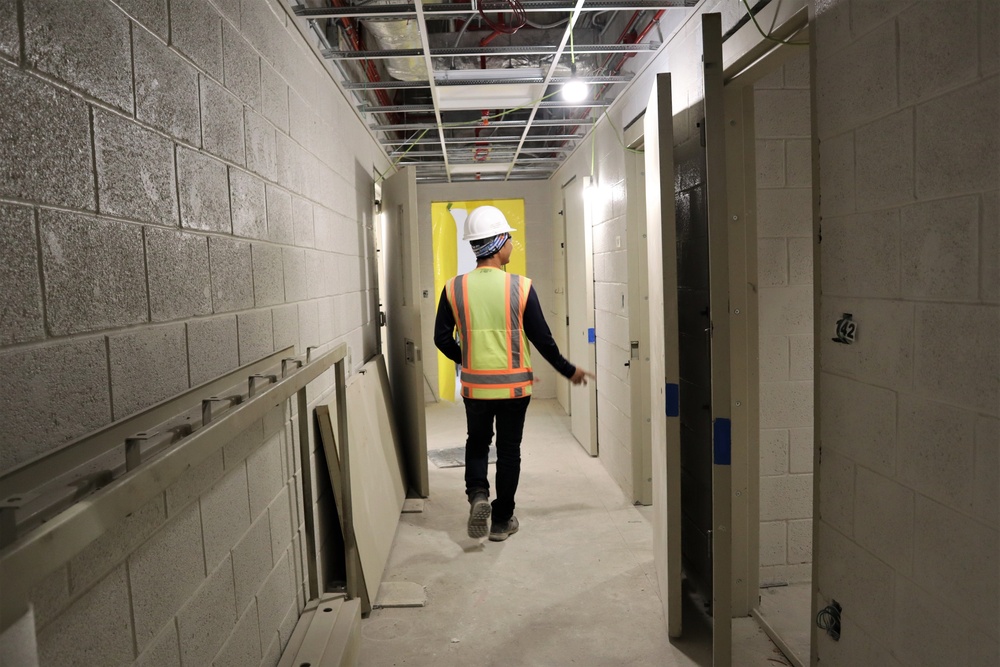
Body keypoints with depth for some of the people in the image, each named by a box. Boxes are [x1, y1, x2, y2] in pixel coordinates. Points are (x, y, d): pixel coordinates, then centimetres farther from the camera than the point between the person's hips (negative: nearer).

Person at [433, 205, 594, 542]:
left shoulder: (454, 288, -6)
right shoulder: (520, 287, -11)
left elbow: (442, 338, -1)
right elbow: (542, 338, -7)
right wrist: (569, 370, 7)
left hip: (475, 386, 2)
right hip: (513, 386, -1)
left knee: (477, 443, 23)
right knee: (508, 451, 13)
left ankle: (477, 494, 0)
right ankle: (502, 521, 22)